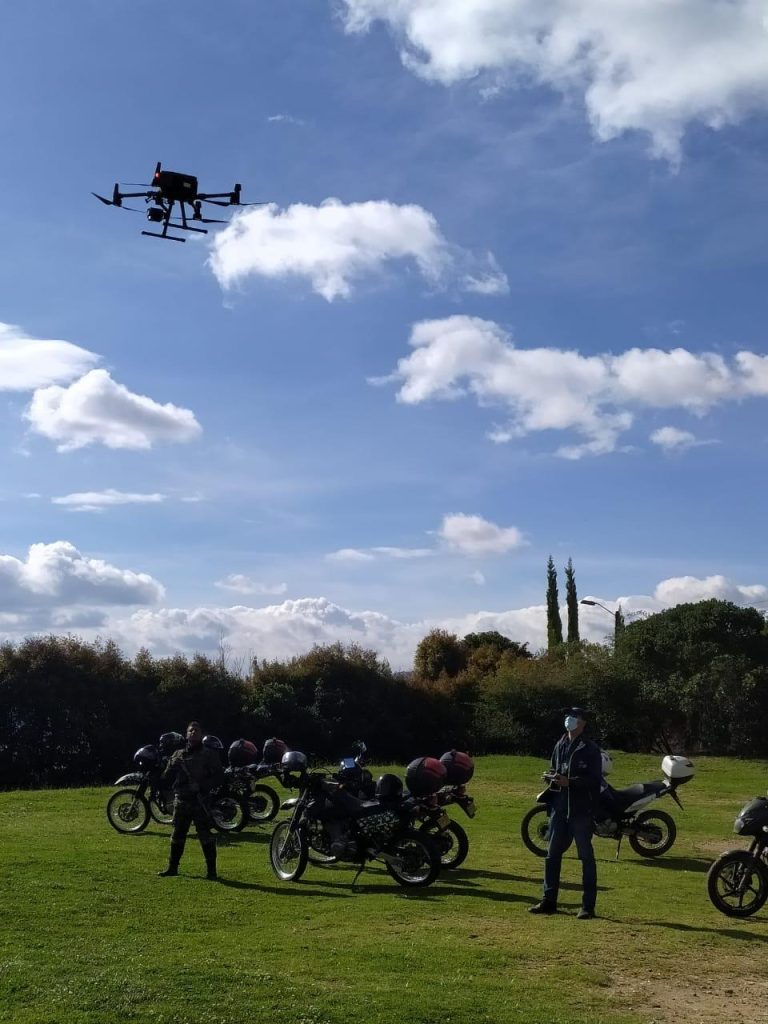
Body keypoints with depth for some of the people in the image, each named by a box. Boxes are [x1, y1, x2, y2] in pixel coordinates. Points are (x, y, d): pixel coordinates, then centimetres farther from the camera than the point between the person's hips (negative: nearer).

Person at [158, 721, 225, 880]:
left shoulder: (209, 755, 3)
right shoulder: (178, 755, 15)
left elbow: (218, 777, -3)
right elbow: (167, 778, 11)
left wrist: (201, 786, -16)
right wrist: (173, 766, -9)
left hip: (200, 802, -4)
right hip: (181, 801, 4)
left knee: (205, 836, -7)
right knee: (177, 835, 13)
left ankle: (211, 870, -3)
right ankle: (172, 867, 26)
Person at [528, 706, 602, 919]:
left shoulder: (590, 749, -7)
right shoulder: (560, 745, 13)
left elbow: (595, 780, -13)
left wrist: (569, 781, -22)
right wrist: (553, 777, -1)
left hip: (581, 810, -6)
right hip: (560, 807, 7)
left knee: (586, 857, 1)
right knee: (553, 854, 9)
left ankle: (588, 905, 6)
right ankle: (549, 901, 18)